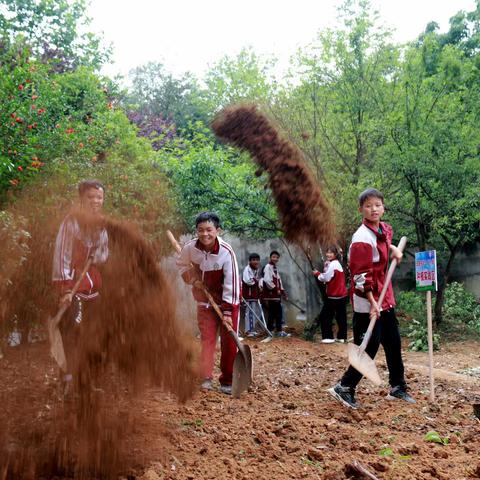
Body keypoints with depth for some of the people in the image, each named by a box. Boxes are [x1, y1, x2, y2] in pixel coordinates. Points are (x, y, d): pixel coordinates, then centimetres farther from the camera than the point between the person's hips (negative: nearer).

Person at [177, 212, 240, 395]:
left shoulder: (226, 252, -27)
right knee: (207, 339, 1)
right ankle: (206, 378, 8)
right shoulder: (190, 248, -15)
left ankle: (227, 381, 11)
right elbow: (182, 264, 8)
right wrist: (191, 278, -11)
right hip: (205, 302, 3)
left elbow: (231, 283, -24)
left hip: (227, 301, -2)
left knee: (228, 341, 1)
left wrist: (228, 311, -24)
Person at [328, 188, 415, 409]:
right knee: (370, 346, -5)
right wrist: (372, 303, -25)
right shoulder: (362, 239, -21)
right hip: (367, 302, -9)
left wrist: (393, 249, 7)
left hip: (385, 298, 9)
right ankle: (344, 388, 7)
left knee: (393, 343, 16)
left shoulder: (384, 228, 4)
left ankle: (397, 387, 30)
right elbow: (361, 276, -22)